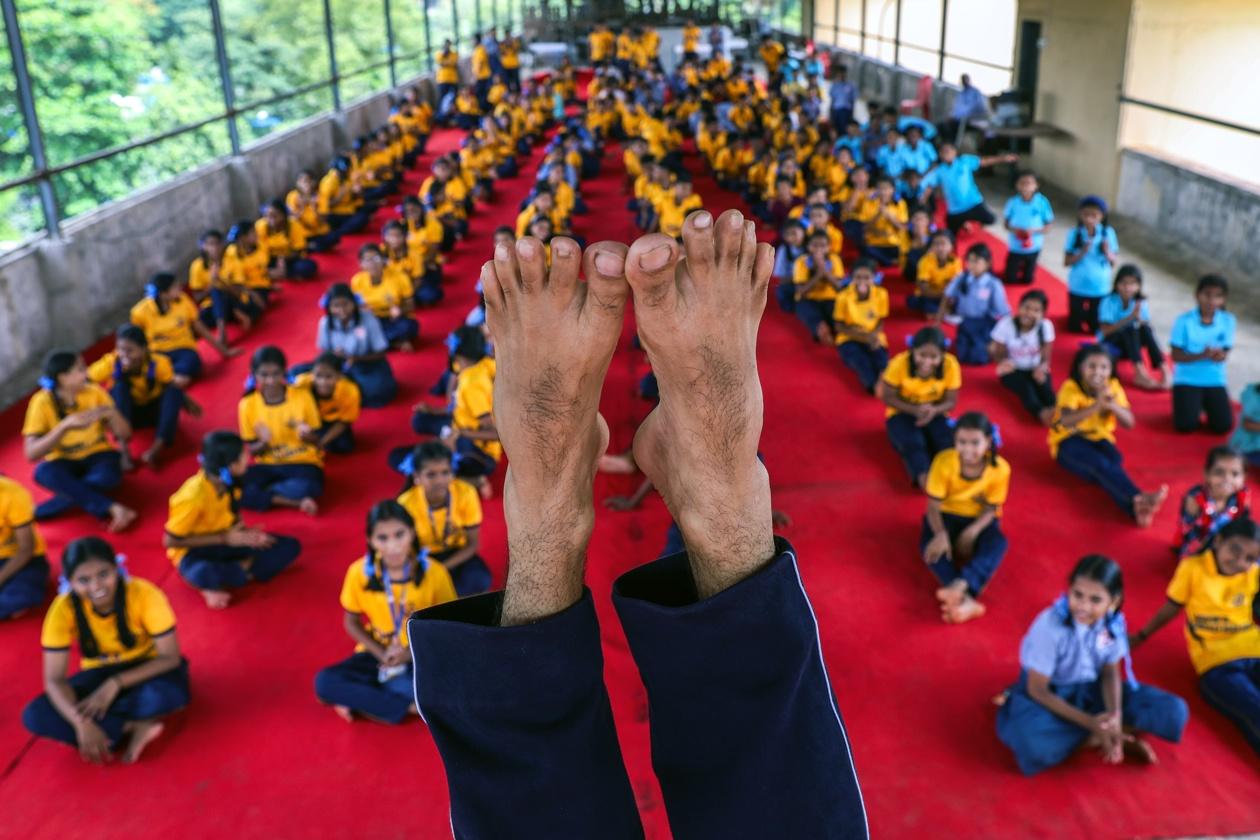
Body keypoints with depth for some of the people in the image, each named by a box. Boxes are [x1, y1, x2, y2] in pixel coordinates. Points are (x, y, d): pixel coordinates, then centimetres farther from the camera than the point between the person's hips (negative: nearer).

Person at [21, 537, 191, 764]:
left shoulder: (144, 594, -27)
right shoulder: (64, 608, -21)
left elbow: (170, 658, -22)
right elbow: (54, 680, -19)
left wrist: (115, 684, -31)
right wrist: (81, 723, -34)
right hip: (100, 672, 3)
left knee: (167, 694, -38)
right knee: (35, 716, -22)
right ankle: (137, 726, -18)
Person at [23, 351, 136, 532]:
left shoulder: (95, 393, -10)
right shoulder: (42, 402, -15)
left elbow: (125, 435, -7)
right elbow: (30, 453, -23)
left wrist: (111, 413, -27)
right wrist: (65, 425, -34)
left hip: (97, 455, 0)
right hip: (63, 462, 0)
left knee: (109, 475, -35)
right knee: (43, 473, -35)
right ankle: (112, 508, -33)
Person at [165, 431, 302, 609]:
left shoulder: (231, 482, -9)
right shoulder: (194, 496, -28)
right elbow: (170, 541, -21)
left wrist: (245, 534, -13)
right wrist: (224, 538, -22)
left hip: (228, 541, 7)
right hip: (195, 550, -7)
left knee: (291, 546, -9)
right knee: (205, 575, -43)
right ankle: (246, 569, -11)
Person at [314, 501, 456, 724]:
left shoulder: (434, 572, -18)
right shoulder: (359, 572, -13)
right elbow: (351, 623, 1)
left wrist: (412, 653, -20)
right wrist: (381, 653, -14)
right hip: (378, 654, 2)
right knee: (325, 682, -24)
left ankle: (360, 699, -19)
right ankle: (410, 707, -23)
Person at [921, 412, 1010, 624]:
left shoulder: (1000, 468, -19)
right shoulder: (943, 461, -22)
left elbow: (991, 509, -11)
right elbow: (933, 506, -18)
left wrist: (972, 532, -30)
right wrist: (941, 534, -37)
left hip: (979, 521, 0)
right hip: (947, 516, 0)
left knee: (998, 544, -34)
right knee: (931, 545, -33)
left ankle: (960, 586, -54)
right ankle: (966, 600, -48)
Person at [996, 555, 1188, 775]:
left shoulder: (1113, 622, -14)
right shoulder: (1050, 626, -28)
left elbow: (1110, 673, -3)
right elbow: (1037, 690, -21)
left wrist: (1115, 715, -23)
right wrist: (1090, 722, -26)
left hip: (1091, 691, 4)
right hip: (1049, 695, -4)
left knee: (1174, 712, -9)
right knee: (1036, 746, -38)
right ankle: (1122, 735, -15)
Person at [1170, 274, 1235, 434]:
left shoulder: (1228, 321, -3)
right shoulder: (1184, 321, -11)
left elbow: (1225, 354, -2)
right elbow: (1176, 356, -11)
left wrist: (1219, 355, -27)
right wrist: (1201, 356, -26)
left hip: (1215, 381, 2)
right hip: (1187, 379, -2)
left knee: (1223, 426, -11)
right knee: (1185, 425, -18)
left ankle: (1206, 404, 21)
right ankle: (1196, 406, 16)